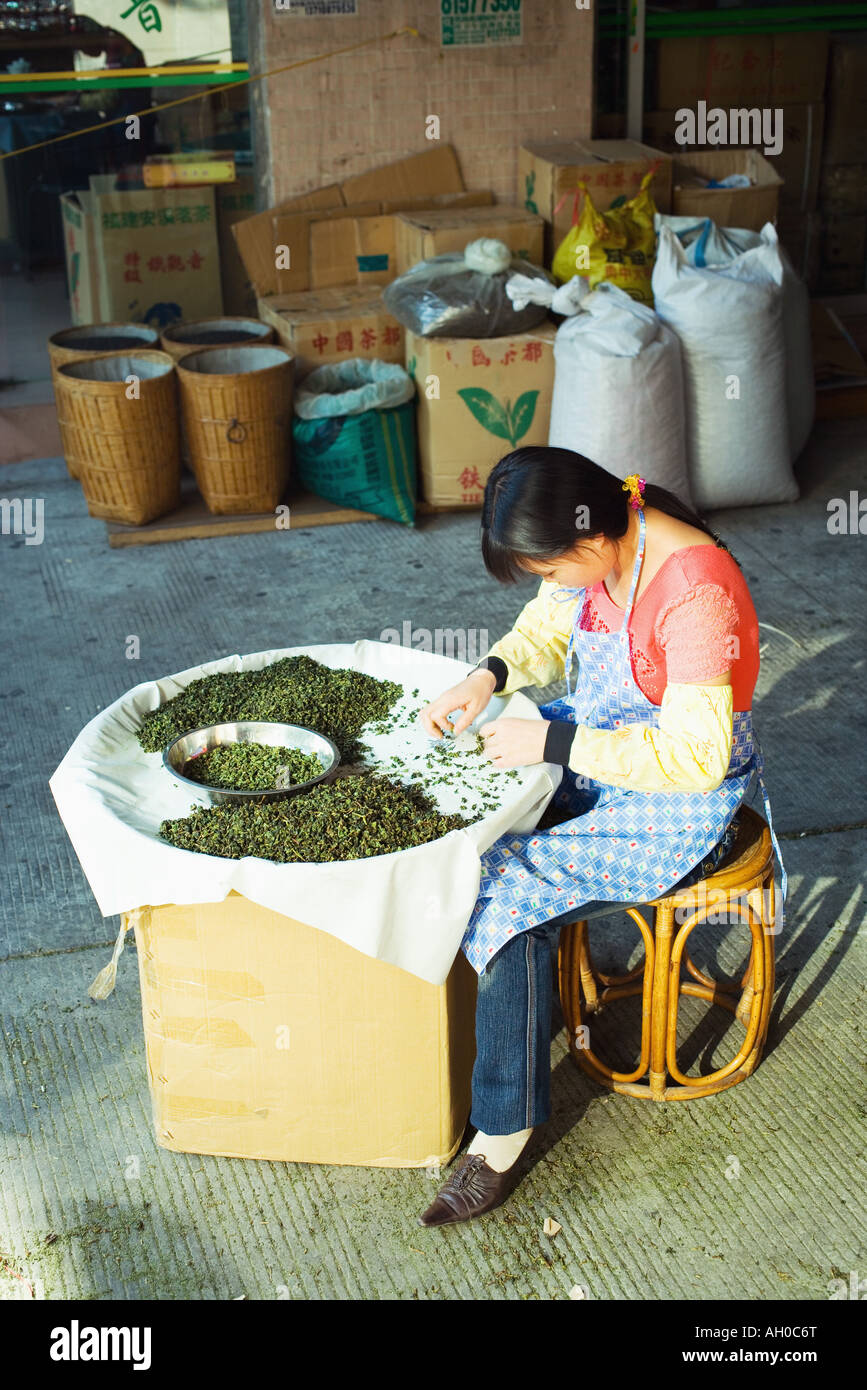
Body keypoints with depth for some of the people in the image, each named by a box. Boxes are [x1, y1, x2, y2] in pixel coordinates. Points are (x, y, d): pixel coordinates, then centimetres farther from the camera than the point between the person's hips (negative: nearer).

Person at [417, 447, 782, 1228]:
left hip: (681, 805, -9)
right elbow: (549, 625, 13)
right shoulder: (599, 543, -6)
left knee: (514, 898, -21)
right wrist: (489, 676, -7)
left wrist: (552, 744, -29)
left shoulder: (697, 590, -31)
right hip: (596, 759, 9)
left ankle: (504, 1135, -8)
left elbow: (694, 754, -32)